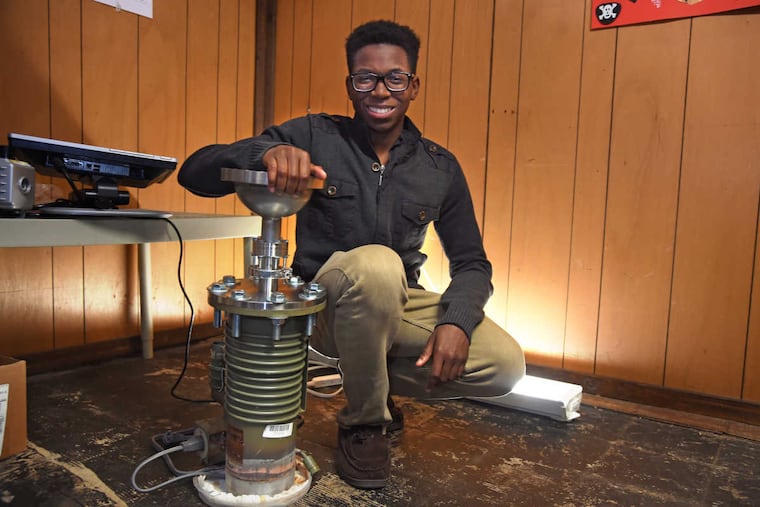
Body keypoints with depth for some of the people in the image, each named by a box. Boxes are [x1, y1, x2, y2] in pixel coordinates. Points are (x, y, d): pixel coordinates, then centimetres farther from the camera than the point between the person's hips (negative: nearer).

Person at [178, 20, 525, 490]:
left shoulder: (440, 167, -1)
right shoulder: (314, 136, -9)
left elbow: (472, 262, 3)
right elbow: (195, 172, -15)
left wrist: (456, 320, -18)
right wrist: (266, 151, -37)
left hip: (400, 306, 4)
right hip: (326, 304, -3)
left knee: (506, 365, -16)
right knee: (375, 263, -37)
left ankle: (378, 382, 11)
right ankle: (363, 421, -9)